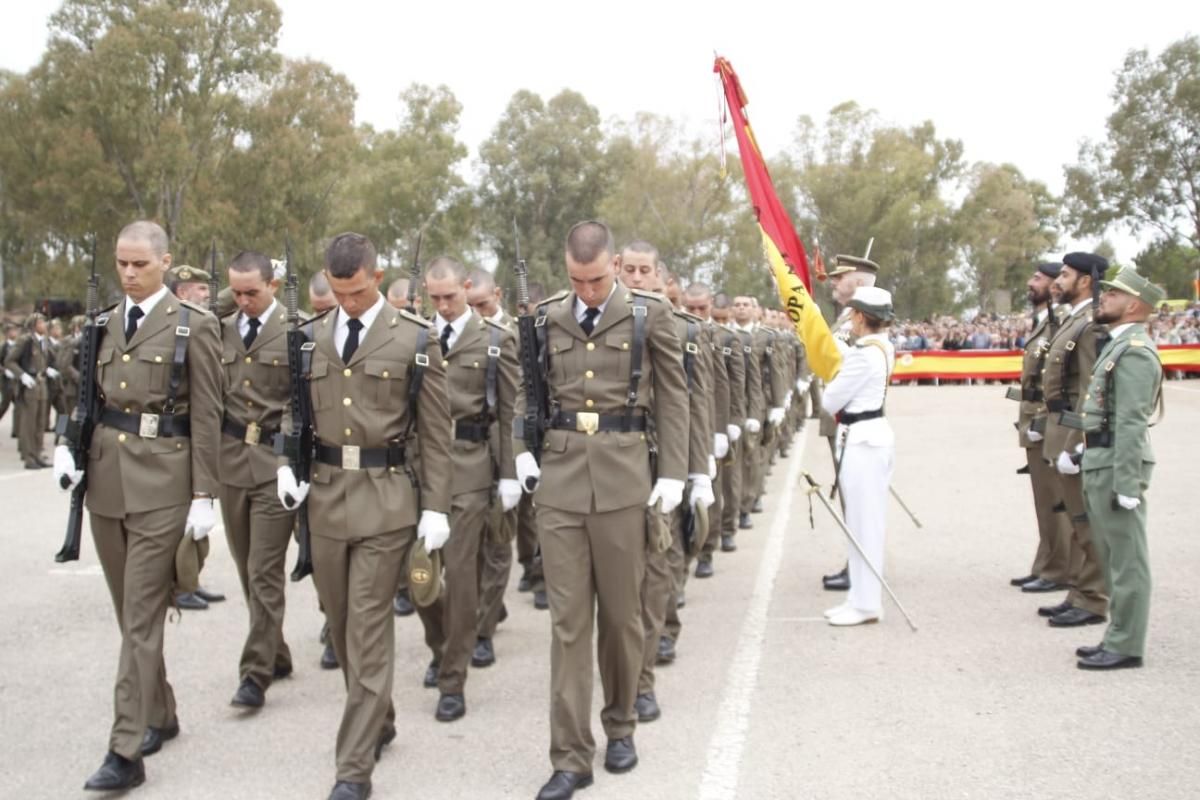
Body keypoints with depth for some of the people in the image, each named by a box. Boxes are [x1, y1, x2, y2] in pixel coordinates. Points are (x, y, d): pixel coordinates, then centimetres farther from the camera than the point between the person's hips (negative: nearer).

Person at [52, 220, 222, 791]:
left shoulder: (193, 325, -4)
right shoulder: (104, 324, 12)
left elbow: (207, 415, -6)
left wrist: (204, 494, -10)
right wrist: (70, 447, -1)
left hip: (161, 477, -6)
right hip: (106, 472, 6)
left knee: (141, 614, -6)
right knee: (128, 610, 13)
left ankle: (126, 751, -2)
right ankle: (159, 716, 29)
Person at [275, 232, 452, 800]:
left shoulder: (415, 339, -3)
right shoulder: (310, 338, 8)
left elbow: (436, 432, -2)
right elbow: (294, 410, 17)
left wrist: (436, 507, -7)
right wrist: (286, 464, -2)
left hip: (386, 497, -4)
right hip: (324, 494, 4)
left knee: (369, 629, -3)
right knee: (341, 625, 14)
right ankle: (377, 721, 36)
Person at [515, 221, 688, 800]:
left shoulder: (649, 314, 1)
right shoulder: (545, 318, 7)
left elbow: (673, 396, 3)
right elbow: (528, 389, 17)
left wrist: (673, 471, -3)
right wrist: (522, 450, 3)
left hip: (623, 479, -1)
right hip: (559, 477, 2)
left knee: (620, 612, 9)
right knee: (567, 619, 2)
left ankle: (621, 726, 31)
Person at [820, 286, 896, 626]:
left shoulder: (863, 354, -19)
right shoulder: (883, 347, 11)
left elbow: (831, 401, -14)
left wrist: (831, 384, 6)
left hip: (862, 440, -10)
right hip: (872, 434, 10)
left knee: (863, 523, -3)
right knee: (867, 522, 14)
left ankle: (866, 603, 5)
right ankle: (865, 596, 23)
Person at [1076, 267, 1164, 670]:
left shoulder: (1135, 351, -16)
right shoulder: (1118, 345, 15)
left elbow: (1132, 424, -21)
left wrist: (1125, 484, -22)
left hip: (1117, 465, -10)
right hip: (1100, 463, 10)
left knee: (1126, 559, -1)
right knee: (1113, 557, 16)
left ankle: (1126, 646, 7)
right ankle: (1118, 637, 26)